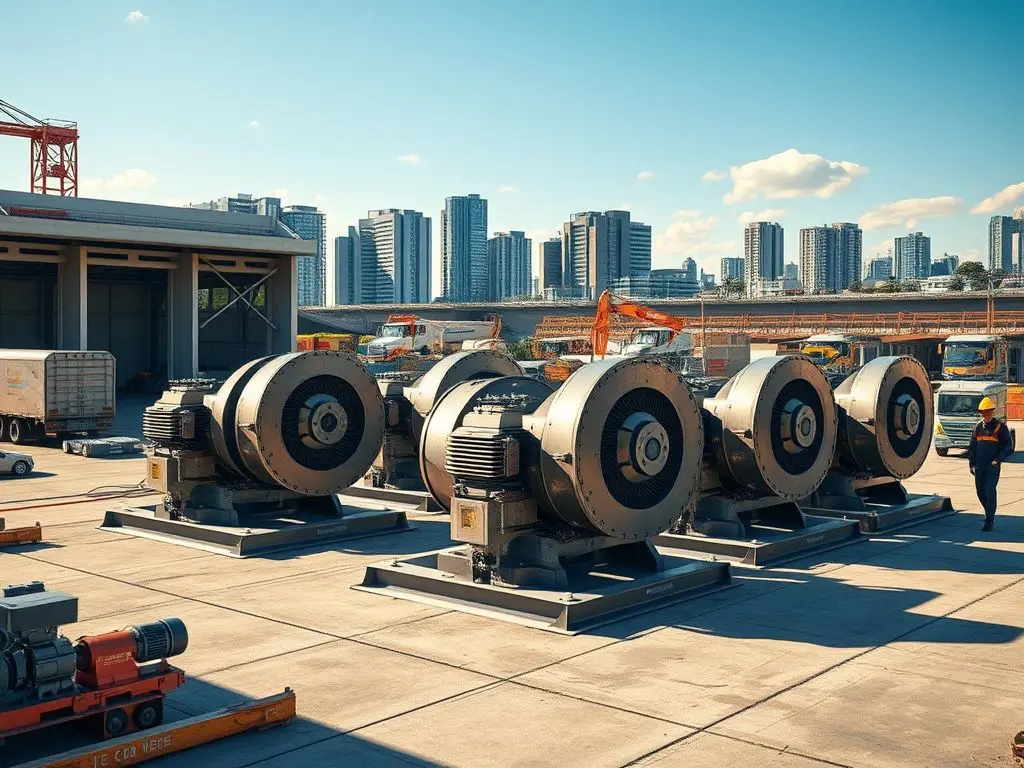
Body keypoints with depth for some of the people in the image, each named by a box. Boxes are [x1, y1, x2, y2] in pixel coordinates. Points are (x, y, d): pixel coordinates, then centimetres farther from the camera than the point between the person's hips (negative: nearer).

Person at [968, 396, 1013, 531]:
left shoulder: (1000, 427, -2)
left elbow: (1008, 447, -3)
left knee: (990, 491, -12)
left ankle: (989, 522, -10)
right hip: (979, 466, 5)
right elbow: (972, 447, 16)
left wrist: (997, 459, -14)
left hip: (993, 466, -5)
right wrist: (972, 464, 9)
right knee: (980, 491, 10)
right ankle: (990, 514, 33)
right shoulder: (978, 427, 11)